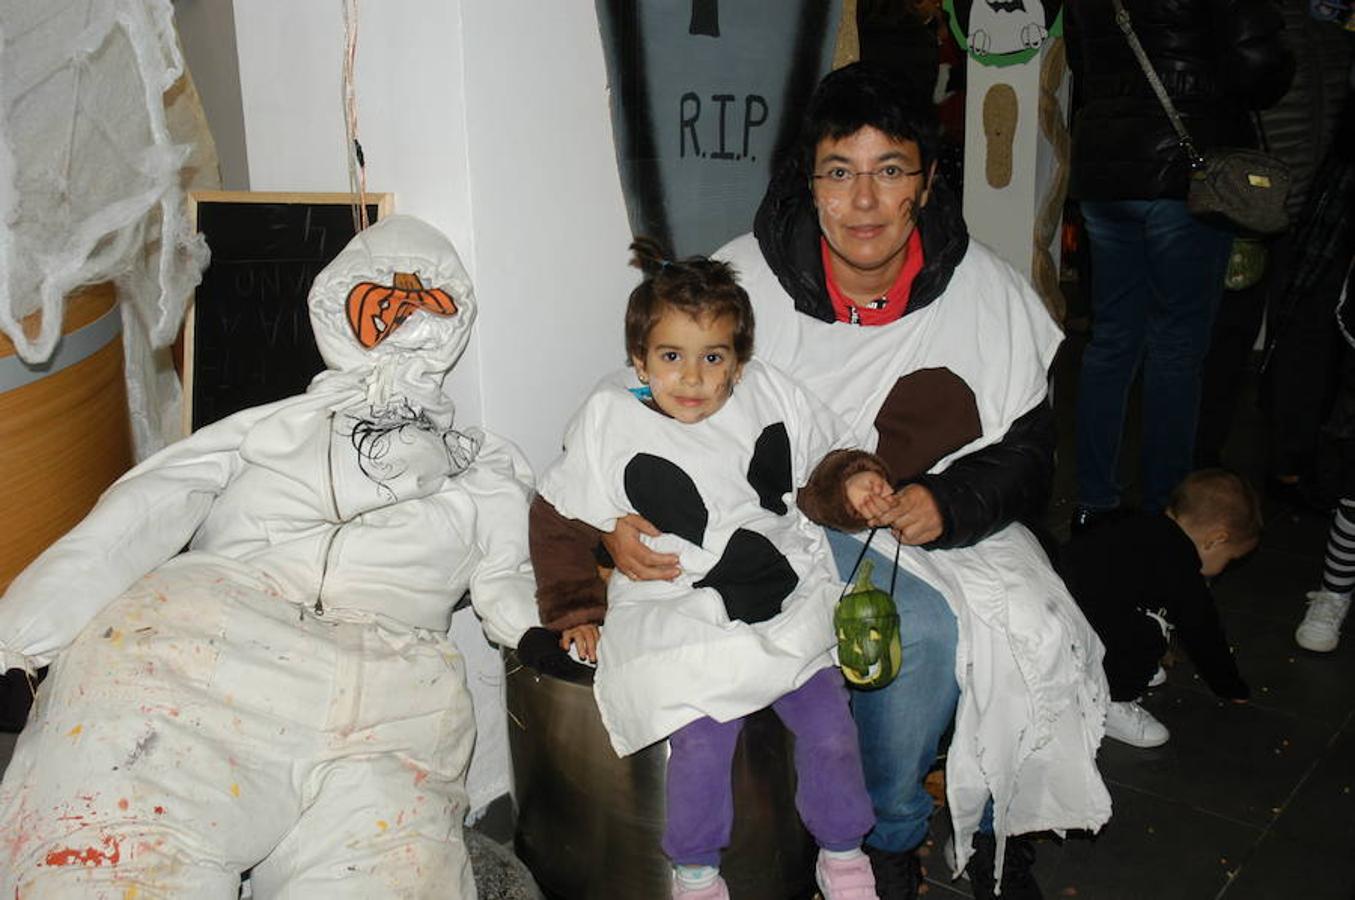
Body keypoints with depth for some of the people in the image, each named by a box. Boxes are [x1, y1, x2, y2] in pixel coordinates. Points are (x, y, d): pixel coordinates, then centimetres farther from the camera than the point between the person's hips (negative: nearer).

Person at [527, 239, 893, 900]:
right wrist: (576, 610, 3)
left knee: (829, 722, -7)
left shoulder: (770, 397, 2)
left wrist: (850, 484, -4)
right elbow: (559, 522, 5)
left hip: (787, 595, 3)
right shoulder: (609, 422, -4)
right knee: (702, 740, -19)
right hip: (680, 615, -2)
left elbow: (821, 468, 17)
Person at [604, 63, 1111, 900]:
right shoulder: (745, 282, -12)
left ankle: (994, 832, 10)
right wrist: (620, 517, -24)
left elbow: (1030, 453, -1)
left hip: (945, 517, 3)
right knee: (923, 627, -28)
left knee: (1032, 631, -22)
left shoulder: (987, 291, -6)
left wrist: (951, 504, -21)